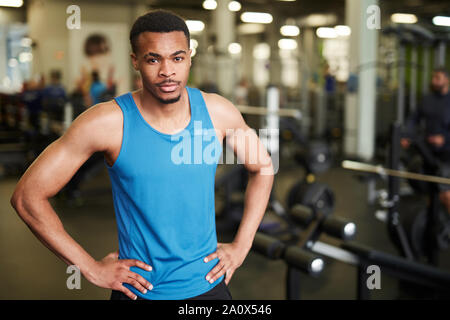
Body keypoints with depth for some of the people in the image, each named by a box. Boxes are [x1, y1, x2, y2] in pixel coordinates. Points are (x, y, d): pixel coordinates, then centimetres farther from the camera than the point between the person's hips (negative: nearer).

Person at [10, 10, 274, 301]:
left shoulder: (218, 112, -7)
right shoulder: (107, 122, -17)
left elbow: (263, 167, 10)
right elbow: (27, 195, -13)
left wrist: (241, 245, 3)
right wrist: (91, 268, -11)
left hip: (208, 284, 3)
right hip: (139, 289, -2)